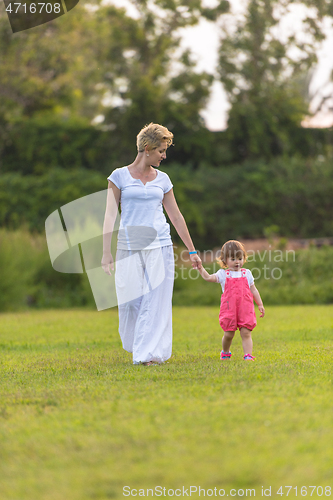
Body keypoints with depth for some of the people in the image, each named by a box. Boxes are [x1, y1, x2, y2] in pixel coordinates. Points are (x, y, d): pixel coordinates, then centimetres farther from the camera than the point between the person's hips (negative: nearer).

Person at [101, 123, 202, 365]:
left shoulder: (162, 179, 10)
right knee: (130, 302, 1)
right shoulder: (120, 176, 2)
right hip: (129, 248, -2)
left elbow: (176, 216, 15)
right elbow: (110, 214, -3)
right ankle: (137, 346, 25)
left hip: (159, 245, 2)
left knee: (155, 301, -7)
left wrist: (192, 251, 16)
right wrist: (106, 252, -11)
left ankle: (149, 354, -6)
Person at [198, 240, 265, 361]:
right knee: (228, 334, 5)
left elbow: (253, 290, 16)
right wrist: (200, 268, -17)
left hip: (245, 308, 1)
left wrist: (260, 304, 13)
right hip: (229, 309, -1)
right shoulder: (223, 274, 6)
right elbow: (208, 277, -5)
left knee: (246, 333, -7)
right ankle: (225, 352, 29)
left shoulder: (246, 273, 12)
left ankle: (248, 355, -10)